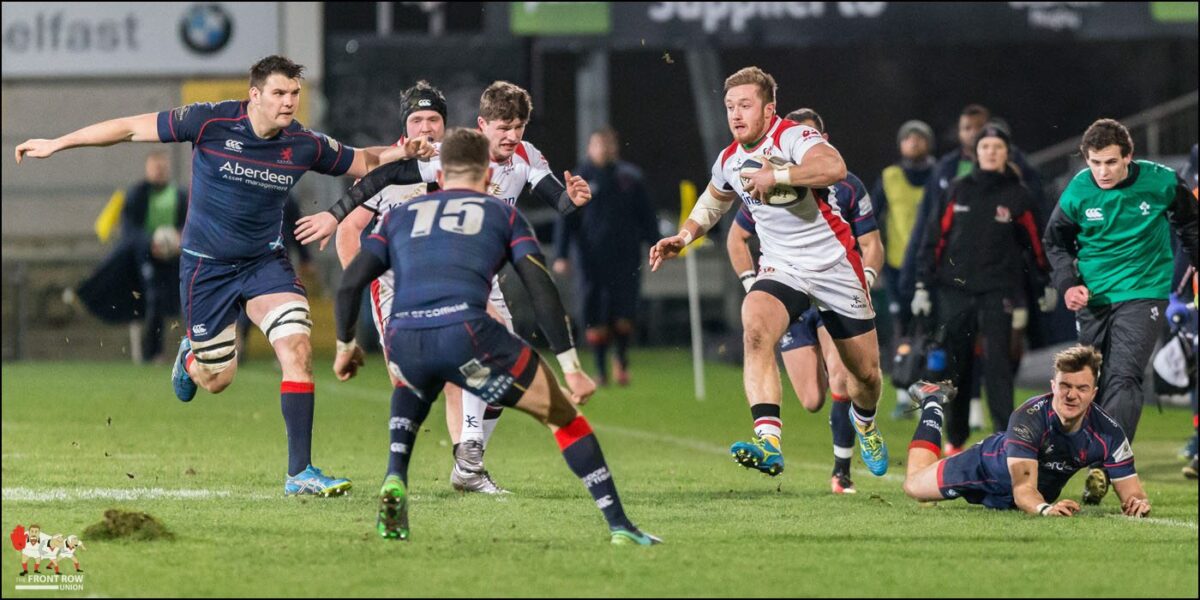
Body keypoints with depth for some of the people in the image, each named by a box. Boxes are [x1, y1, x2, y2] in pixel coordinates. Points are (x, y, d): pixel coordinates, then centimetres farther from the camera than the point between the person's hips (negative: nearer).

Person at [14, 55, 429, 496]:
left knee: (297, 348, -19)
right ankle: (190, 358, 44)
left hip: (265, 261, 2)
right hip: (206, 265, -2)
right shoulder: (211, 122, -17)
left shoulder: (305, 145, -8)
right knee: (217, 379, 3)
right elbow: (130, 128, -10)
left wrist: (402, 153, -13)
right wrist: (55, 144, -7)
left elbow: (360, 162, 9)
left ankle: (300, 473, -16)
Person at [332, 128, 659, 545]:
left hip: (403, 341, 3)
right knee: (562, 415, 14)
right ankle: (619, 525, 6)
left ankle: (395, 481, 19)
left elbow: (351, 282, 21)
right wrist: (571, 366, 10)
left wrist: (345, 346, 35)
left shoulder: (401, 215, 29)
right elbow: (542, 291, 11)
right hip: (467, 333, -3)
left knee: (411, 392, 41)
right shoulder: (503, 214, 23)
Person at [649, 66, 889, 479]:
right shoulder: (730, 162, 4)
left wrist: (776, 175, -38)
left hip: (835, 265, -4)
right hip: (781, 269, 4)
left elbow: (834, 168, -39)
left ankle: (864, 421, 48)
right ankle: (768, 443, -42)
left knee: (865, 373, 9)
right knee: (755, 329, -30)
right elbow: (713, 201, 27)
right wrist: (683, 236, 13)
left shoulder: (794, 137, -17)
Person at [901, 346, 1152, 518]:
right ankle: (933, 401, 38)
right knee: (914, 486, 17)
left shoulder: (1107, 432, -34)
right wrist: (1045, 508, -71)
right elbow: (1024, 490, -49)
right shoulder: (1029, 418, -43)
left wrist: (1137, 502, -55)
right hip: (989, 468, -4)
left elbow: (1131, 492, -30)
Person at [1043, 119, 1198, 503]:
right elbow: (1056, 241, 7)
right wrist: (1068, 283, -7)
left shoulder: (1159, 182, -12)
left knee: (1123, 377, -18)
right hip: (1093, 297, 3)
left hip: (1142, 293, -3)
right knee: (1089, 380, 12)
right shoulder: (1078, 192, -9)